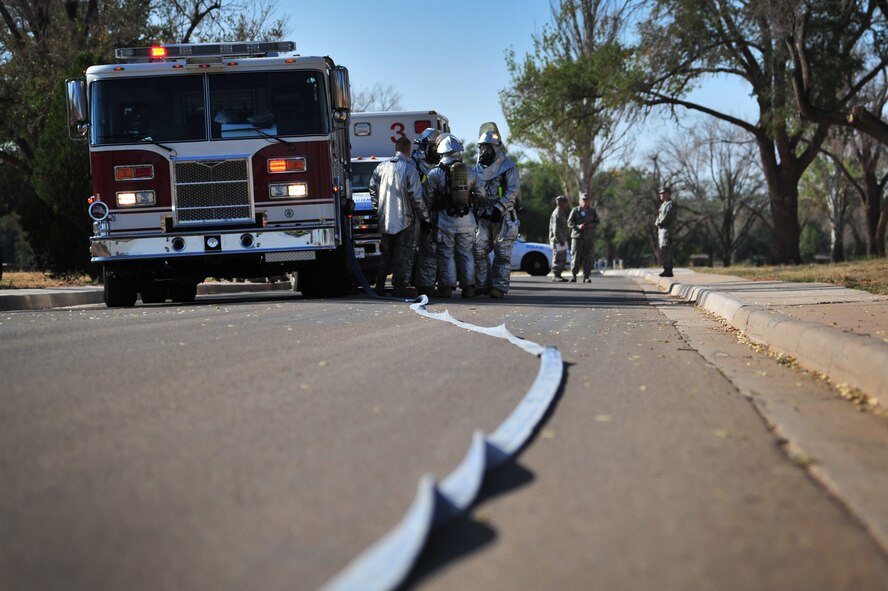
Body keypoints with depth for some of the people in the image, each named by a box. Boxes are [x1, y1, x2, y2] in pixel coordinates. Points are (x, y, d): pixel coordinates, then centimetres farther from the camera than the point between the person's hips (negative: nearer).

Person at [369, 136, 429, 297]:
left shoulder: (381, 167, 4)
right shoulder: (409, 169, -11)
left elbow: (373, 189, 11)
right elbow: (416, 197, -13)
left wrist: (378, 209, 21)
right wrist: (425, 215, -3)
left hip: (385, 218, 5)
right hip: (404, 219, -5)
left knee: (386, 253, 16)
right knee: (403, 254, 1)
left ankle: (380, 285, 15)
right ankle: (399, 287, -1)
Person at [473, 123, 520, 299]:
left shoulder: (508, 167, -4)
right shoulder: (478, 169, 15)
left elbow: (512, 191, -12)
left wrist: (498, 208, -21)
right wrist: (475, 209, 4)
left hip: (502, 216, -6)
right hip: (483, 217, 6)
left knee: (502, 253, -3)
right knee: (479, 251, 0)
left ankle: (499, 287, -3)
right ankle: (481, 285, 7)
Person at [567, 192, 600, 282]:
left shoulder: (592, 211, 11)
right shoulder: (575, 210, 5)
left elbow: (597, 223, 12)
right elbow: (569, 222, 1)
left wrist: (592, 225, -10)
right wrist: (578, 226, -16)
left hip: (589, 237, 2)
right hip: (577, 236, -2)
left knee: (588, 258, -3)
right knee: (575, 257, -6)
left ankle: (586, 277, 1)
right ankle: (573, 276, 0)